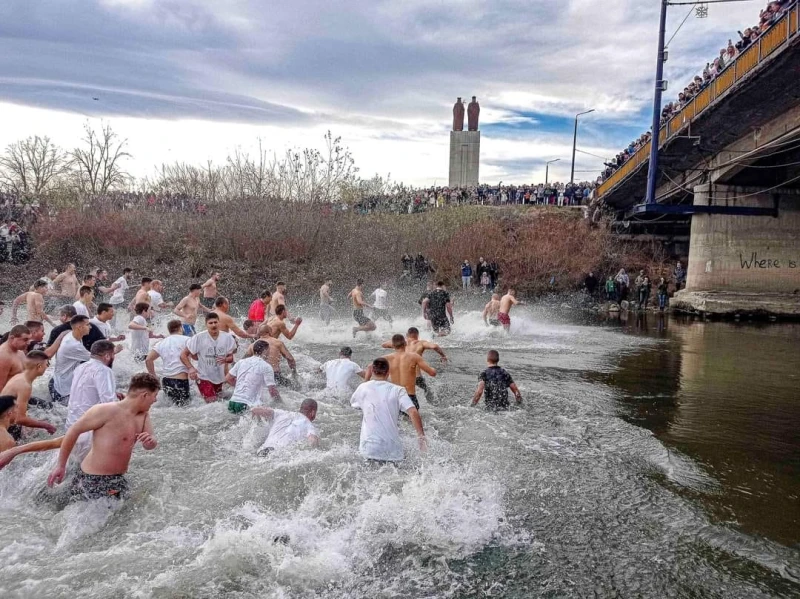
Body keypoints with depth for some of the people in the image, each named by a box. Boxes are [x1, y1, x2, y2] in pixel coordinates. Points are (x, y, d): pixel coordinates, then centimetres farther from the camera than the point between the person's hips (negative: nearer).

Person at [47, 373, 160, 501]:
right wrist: (61, 466, -6)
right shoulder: (106, 411, -17)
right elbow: (74, 431, -10)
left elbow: (149, 445, 7)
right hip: (92, 481, -6)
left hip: (118, 480, 7)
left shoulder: (144, 416, 3)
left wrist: (151, 441, -19)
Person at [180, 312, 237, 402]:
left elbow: (231, 358, 0)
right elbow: (183, 355, -10)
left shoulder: (227, 337, -9)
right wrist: (190, 368, -27)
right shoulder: (199, 338, -16)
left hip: (219, 377, 4)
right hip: (204, 377, -4)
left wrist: (225, 359, -24)